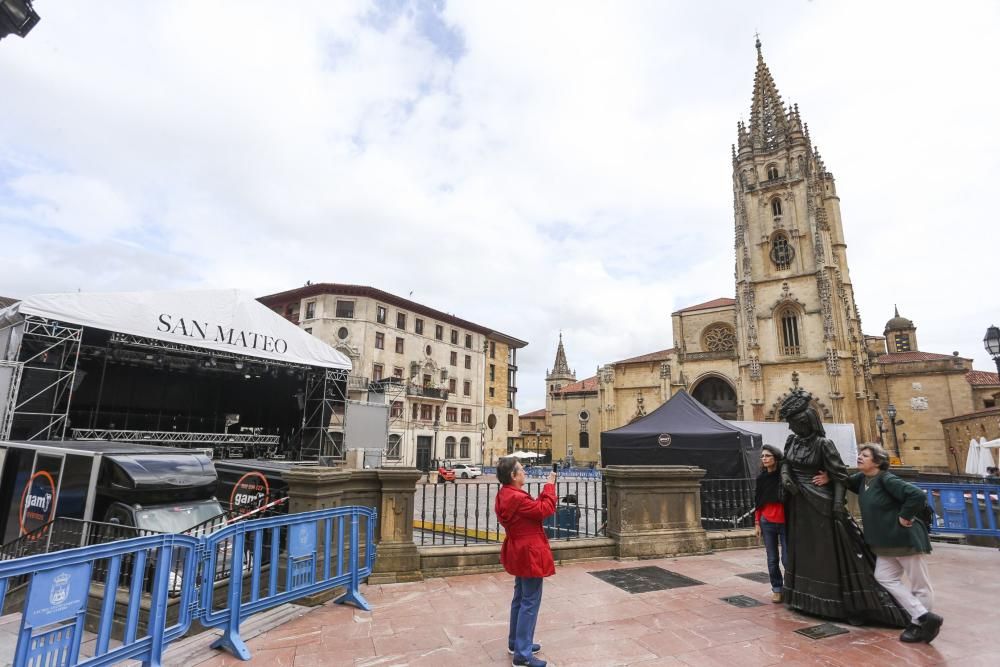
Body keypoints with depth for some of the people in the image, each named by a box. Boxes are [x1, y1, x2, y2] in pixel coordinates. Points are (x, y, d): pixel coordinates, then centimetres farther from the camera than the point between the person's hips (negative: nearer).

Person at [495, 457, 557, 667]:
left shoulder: (505, 495, 5)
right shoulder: (517, 498, -28)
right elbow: (545, 509, -21)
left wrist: (545, 490, 0)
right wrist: (550, 485, -13)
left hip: (519, 553, 11)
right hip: (530, 554, -11)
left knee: (520, 598, 22)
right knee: (530, 602, 0)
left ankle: (516, 642, 36)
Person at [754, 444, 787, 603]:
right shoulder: (761, 478, 4)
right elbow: (757, 503, 9)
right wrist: (757, 524, 6)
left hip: (785, 523, -3)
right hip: (767, 523, 3)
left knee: (787, 560, -1)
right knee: (772, 560, 7)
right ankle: (777, 589, 21)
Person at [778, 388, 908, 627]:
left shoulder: (823, 443, -14)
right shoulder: (792, 441, 4)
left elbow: (839, 475, -13)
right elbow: (785, 462, 14)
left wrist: (838, 502, -21)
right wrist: (784, 475, -8)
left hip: (821, 504, -6)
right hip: (798, 505, 7)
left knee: (832, 552, -3)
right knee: (803, 551, 15)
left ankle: (855, 605, 8)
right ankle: (808, 599, 29)